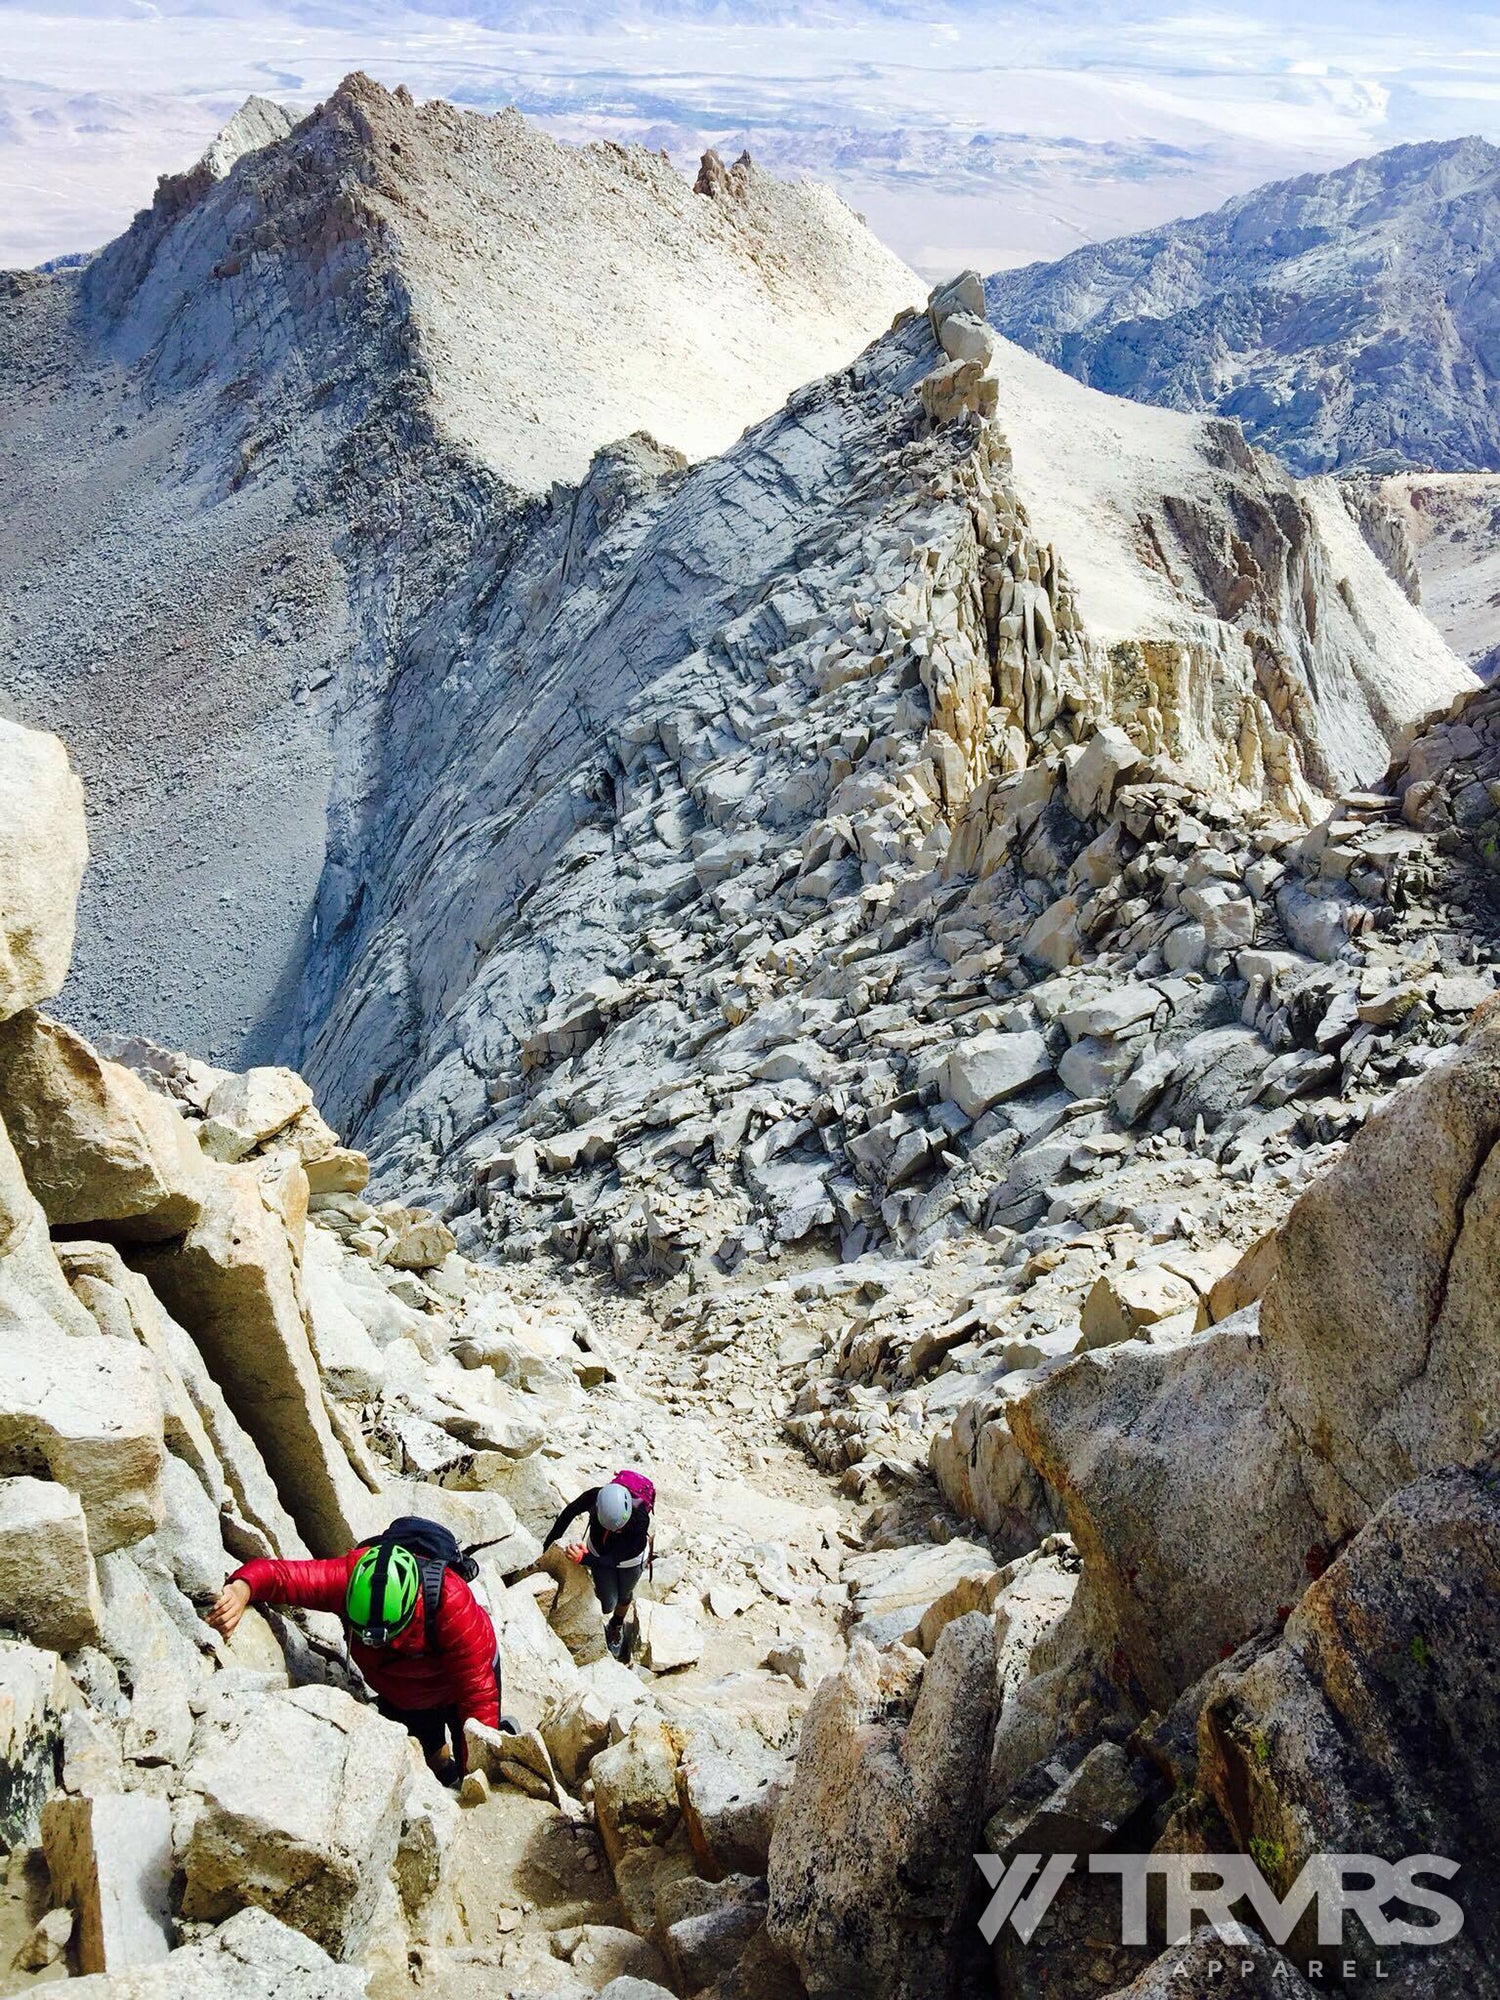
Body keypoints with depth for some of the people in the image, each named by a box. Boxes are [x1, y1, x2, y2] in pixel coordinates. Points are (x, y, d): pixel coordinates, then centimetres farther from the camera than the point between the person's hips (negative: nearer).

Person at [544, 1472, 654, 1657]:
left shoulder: (640, 1519, -44)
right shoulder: (594, 1497, -39)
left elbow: (614, 1559, -37)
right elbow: (569, 1513, -16)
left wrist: (584, 1558, -51)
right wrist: (548, 1545, -11)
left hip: (629, 1558, -1)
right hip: (599, 1552, 1)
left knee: (624, 1596, 23)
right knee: (607, 1604, 5)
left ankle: (617, 1626, 56)